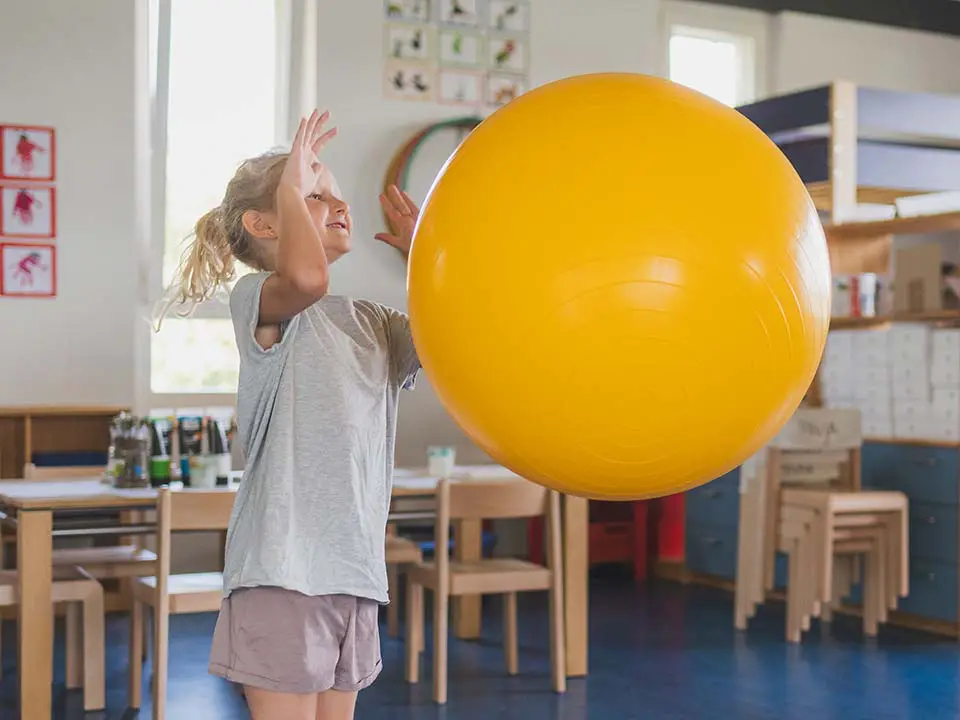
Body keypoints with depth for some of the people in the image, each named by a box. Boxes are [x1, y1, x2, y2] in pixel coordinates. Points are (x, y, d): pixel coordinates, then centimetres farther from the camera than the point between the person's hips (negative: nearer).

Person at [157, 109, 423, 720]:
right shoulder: (259, 300, -5)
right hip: (282, 563, -7)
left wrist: (422, 253, 13)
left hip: (355, 565, 7)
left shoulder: (370, 323, 17)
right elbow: (306, 277, -28)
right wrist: (292, 185, -12)